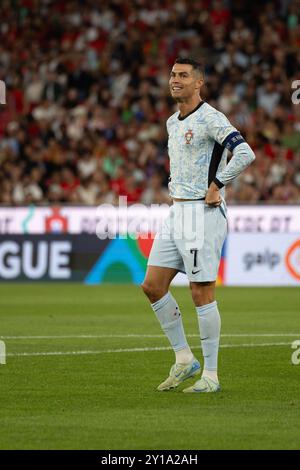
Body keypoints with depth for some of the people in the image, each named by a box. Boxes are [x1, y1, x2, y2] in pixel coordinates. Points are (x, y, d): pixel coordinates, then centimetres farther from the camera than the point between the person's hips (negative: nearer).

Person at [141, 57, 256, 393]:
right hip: (176, 213, 9)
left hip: (203, 213, -9)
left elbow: (245, 154, -24)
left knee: (202, 294, -6)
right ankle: (184, 359, 14)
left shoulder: (210, 119, -12)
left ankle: (211, 375, 1)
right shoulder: (172, 123, 15)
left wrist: (215, 186, -17)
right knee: (152, 285, 4)